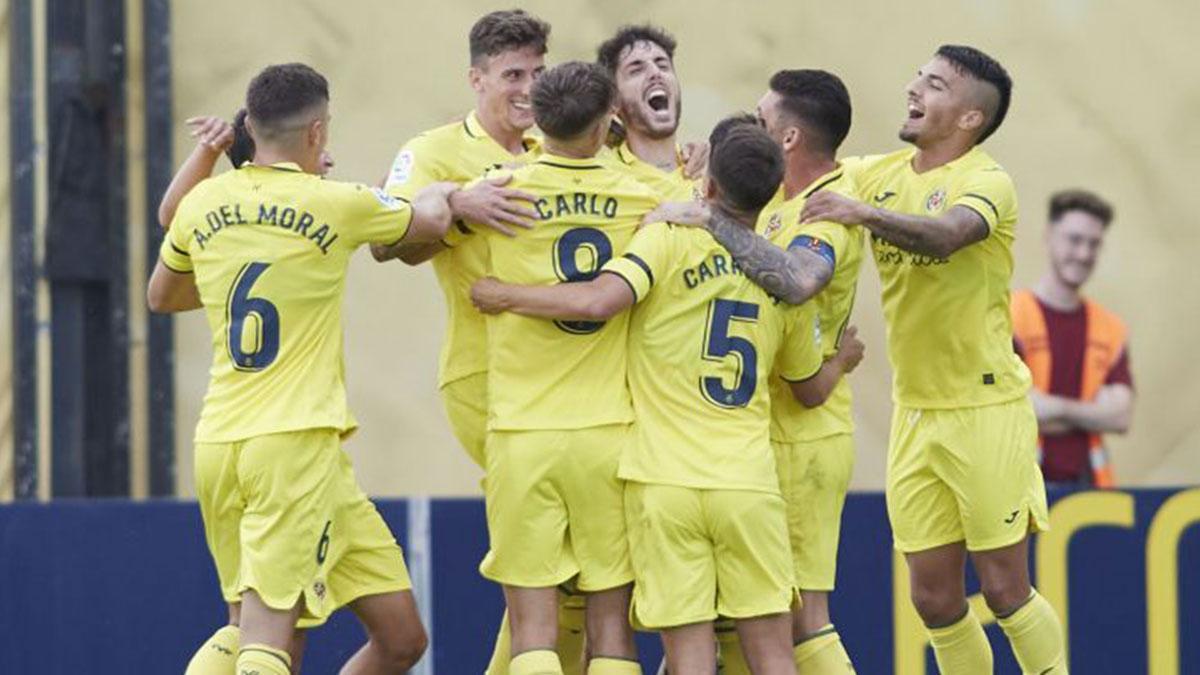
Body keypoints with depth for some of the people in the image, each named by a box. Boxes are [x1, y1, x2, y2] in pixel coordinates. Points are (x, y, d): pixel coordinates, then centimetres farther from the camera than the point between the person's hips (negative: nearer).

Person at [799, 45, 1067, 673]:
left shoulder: (987, 181, -13)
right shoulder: (883, 174, 8)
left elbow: (948, 233, -33)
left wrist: (866, 212, -47)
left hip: (985, 409, -6)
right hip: (914, 413, 6)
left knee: (1004, 589, -4)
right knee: (934, 597, 6)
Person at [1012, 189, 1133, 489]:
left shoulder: (1110, 328, 13)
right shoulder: (1009, 316, -2)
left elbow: (1121, 418, 3)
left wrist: (1059, 407, -10)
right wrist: (1093, 413, -6)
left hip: (1089, 483, 4)